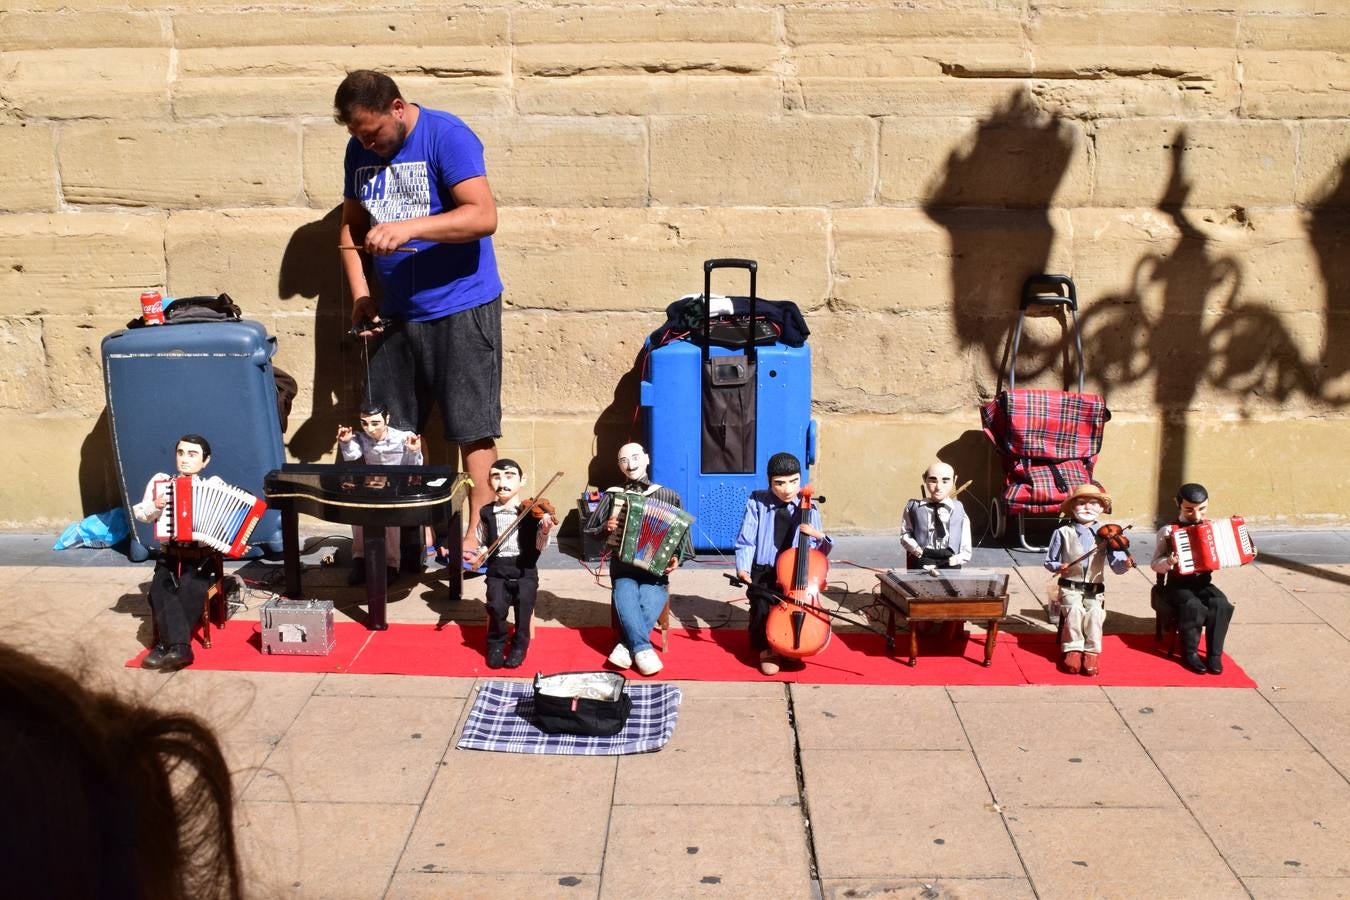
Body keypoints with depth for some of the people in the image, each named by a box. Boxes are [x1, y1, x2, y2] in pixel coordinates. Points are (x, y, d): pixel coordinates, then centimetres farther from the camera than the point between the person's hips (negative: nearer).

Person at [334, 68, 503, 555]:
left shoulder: (447, 136, -12)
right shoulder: (360, 150, 8)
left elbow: (484, 216, -23)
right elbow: (351, 227, 15)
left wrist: (408, 227, -32)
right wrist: (360, 296, 2)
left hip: (460, 307, -7)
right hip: (394, 311, 7)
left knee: (472, 426, -3)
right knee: (388, 428, 9)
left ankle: (478, 533, 5)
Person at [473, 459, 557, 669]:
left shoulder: (532, 512, -1)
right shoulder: (486, 513, 7)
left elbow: (540, 547, -8)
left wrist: (545, 530, -26)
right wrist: (478, 555, 1)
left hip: (525, 570, -1)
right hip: (497, 570, 1)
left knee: (524, 603, -25)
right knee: (496, 606, -23)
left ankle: (519, 646, 0)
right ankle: (496, 644, 4)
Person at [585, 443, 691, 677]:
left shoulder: (668, 496, 7)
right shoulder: (612, 495, 10)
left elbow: (680, 534, 7)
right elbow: (590, 529, 16)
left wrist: (676, 558, -11)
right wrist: (606, 528, -5)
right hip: (623, 567, 1)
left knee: (651, 603, -31)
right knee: (625, 597, -31)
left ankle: (626, 646, -21)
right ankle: (643, 649, -29)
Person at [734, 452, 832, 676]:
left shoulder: (808, 509, 1)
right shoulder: (757, 503, -4)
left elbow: (818, 551, 4)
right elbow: (746, 541, -4)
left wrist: (819, 536, -18)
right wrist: (743, 568, -21)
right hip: (763, 572, -1)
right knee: (762, 603, -28)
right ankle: (766, 648, -2)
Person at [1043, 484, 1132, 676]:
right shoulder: (1063, 533, 2)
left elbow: (1116, 566, -6)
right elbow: (1049, 561, 10)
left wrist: (1125, 564, -29)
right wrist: (1058, 567, -12)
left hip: (1095, 590, 1)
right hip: (1069, 588, -1)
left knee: (1095, 612, -28)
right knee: (1075, 610, -30)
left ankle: (1092, 652, -13)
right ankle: (1073, 649, -15)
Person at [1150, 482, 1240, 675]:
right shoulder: (1168, 531, -5)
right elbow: (1155, 564, -6)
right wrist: (1168, 563, -28)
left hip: (1204, 584, 4)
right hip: (1178, 585, -4)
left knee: (1221, 604, -27)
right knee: (1194, 606, -34)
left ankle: (1214, 654, -15)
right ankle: (1190, 653, -15)